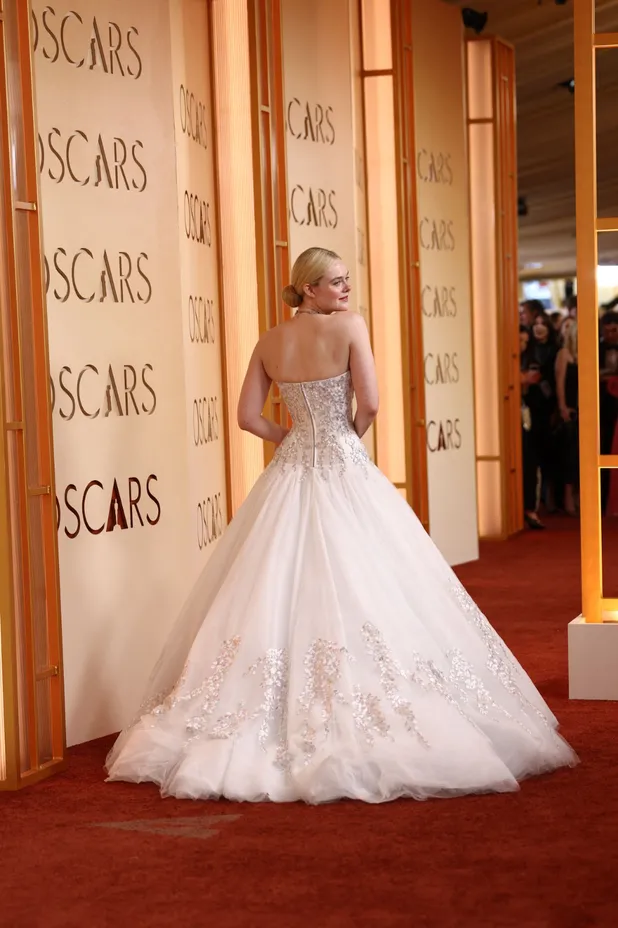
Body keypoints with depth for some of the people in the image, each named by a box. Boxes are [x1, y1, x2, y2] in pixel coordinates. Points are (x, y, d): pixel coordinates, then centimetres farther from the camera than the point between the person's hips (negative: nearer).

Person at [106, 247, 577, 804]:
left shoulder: (270, 343, 6)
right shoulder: (349, 326, -8)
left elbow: (248, 416, 6)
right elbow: (369, 404, -12)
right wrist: (349, 437, 6)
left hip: (290, 478, 5)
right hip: (345, 474, -5)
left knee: (281, 596, 7)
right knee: (361, 591, -2)